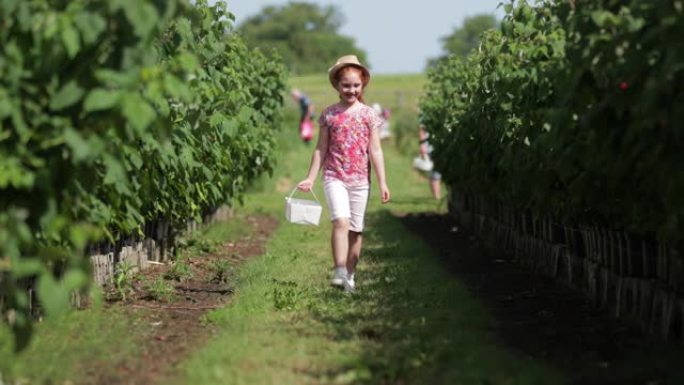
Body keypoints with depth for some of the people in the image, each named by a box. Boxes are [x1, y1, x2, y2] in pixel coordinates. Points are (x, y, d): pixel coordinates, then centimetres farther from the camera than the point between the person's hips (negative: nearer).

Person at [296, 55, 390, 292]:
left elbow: (375, 151, 4)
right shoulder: (329, 114, 3)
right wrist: (310, 179, 4)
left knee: (356, 229, 7)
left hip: (360, 180, 2)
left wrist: (382, 183, -1)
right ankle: (340, 272, -25)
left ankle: (350, 276, 17)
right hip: (334, 177, -2)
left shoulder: (369, 115, 3)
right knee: (341, 221, -20)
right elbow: (320, 149, 8)